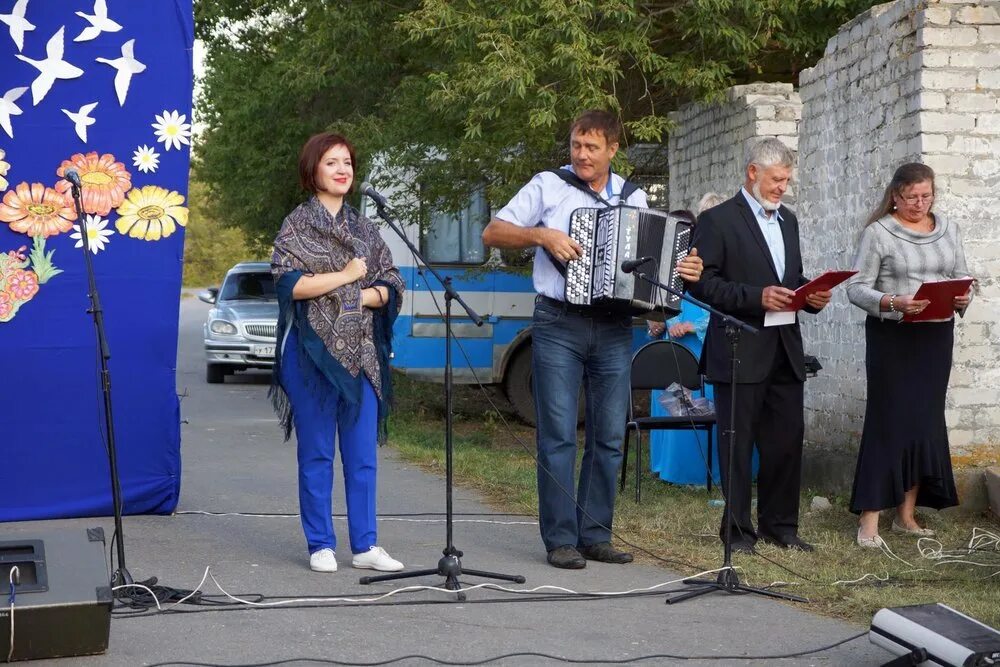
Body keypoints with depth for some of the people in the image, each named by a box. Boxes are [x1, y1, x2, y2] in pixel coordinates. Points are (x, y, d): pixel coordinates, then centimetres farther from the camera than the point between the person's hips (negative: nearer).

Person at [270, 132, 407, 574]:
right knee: (316, 452, 1)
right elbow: (288, 283, -12)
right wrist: (346, 275, -9)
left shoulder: (364, 229, 15)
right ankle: (320, 545, 9)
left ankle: (365, 545, 9)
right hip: (313, 349, -4)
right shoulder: (297, 225, 1)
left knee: (363, 452, 3)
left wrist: (361, 297, -7)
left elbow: (390, 286, 12)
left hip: (361, 350, 4)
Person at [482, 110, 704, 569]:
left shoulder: (633, 199, 12)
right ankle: (560, 539, 2)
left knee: (609, 437, 5)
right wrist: (542, 235, -15)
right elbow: (492, 233, 0)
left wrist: (684, 271, -3)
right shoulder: (548, 186, 2)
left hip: (613, 328, 4)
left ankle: (595, 535, 14)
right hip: (559, 325, -4)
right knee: (558, 436, -4)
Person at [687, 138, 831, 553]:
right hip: (740, 354, -7)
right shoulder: (718, 221, -6)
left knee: (787, 441, 9)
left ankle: (780, 526, 20)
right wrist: (756, 297, -20)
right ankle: (738, 530, 9)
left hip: (785, 352, 7)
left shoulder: (788, 221, 17)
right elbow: (702, 283, -13)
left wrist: (811, 296, 3)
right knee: (738, 444, 1)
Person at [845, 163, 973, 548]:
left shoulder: (948, 230, 11)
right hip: (891, 336, -5)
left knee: (926, 422, 7)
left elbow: (962, 278, 13)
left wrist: (964, 298, -9)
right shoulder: (878, 232, -5)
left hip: (936, 336, 5)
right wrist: (892, 303, -25)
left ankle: (906, 515, 17)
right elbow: (857, 288, -9)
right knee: (888, 422, -6)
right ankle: (869, 521, -3)